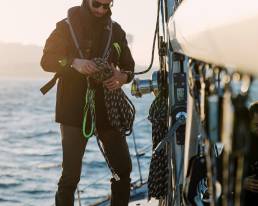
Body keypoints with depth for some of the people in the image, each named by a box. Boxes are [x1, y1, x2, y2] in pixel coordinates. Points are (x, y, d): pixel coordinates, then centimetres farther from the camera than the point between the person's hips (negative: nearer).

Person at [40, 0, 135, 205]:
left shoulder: (115, 30, 10)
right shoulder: (67, 27, 0)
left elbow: (129, 66, 12)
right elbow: (47, 60, -8)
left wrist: (123, 76, -12)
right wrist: (74, 62, -27)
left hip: (107, 109, 4)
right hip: (74, 110, -4)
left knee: (123, 168, 6)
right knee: (71, 173, -7)